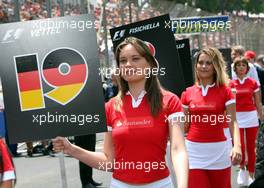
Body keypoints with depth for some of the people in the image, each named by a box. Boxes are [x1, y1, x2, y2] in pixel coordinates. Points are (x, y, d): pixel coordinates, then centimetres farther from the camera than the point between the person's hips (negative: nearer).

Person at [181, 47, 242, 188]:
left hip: (218, 151, -1)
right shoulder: (188, 93, 5)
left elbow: (233, 122, -7)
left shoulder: (225, 91, -1)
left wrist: (237, 146, -22)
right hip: (194, 152, 1)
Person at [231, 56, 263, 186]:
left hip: (251, 117, 1)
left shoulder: (253, 83, 3)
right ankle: (242, 169, 23)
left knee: (251, 148, 3)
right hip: (237, 118, -1)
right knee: (240, 148, -6)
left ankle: (251, 176, 15)